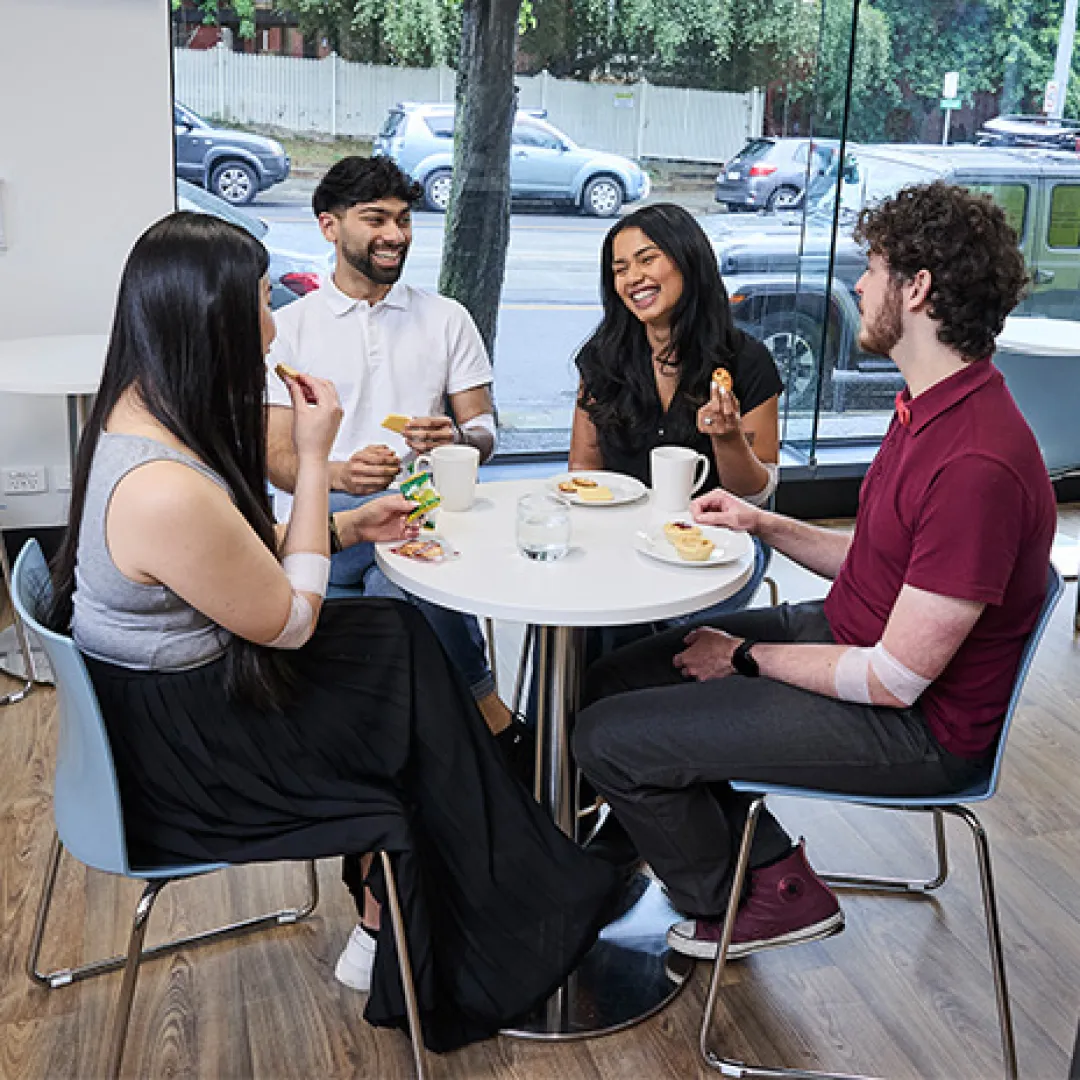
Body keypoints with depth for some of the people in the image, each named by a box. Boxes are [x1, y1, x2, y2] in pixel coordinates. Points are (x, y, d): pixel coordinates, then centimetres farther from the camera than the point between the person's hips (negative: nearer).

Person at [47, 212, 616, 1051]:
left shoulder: (142, 413, -3)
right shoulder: (168, 493, -34)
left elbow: (245, 551, 11)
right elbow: (292, 622, -19)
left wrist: (347, 525, 5)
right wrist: (314, 459, -17)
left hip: (165, 685, 9)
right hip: (177, 752, -9)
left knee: (403, 641, 7)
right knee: (411, 719, 5)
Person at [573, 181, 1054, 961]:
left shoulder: (979, 465, -30)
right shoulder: (931, 407, 3)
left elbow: (894, 680, -26)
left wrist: (746, 657, -13)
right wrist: (765, 525, 4)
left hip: (913, 724, -10)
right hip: (849, 633, 10)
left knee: (610, 740, -11)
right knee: (618, 679, 10)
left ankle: (736, 902, 16)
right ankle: (775, 868, 15)